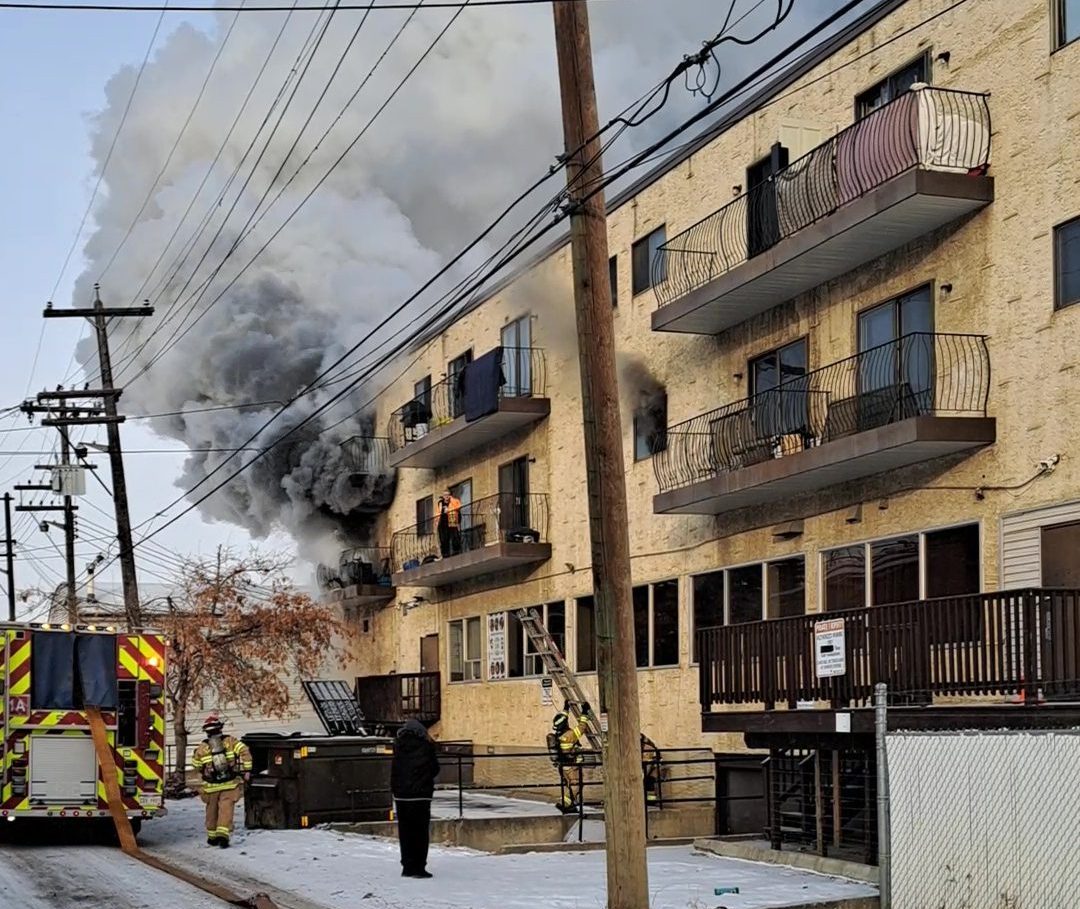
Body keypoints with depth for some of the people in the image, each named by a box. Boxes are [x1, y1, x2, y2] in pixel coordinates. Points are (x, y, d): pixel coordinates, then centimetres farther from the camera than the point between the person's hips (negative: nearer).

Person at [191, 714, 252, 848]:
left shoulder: (202, 748, -3)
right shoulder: (230, 741, -5)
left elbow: (196, 765, 9)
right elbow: (244, 752, -15)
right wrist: (246, 770, -9)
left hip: (211, 786, 1)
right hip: (230, 784, -1)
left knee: (212, 811, 16)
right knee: (226, 809, -4)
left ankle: (212, 837, 26)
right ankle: (223, 834, -21)